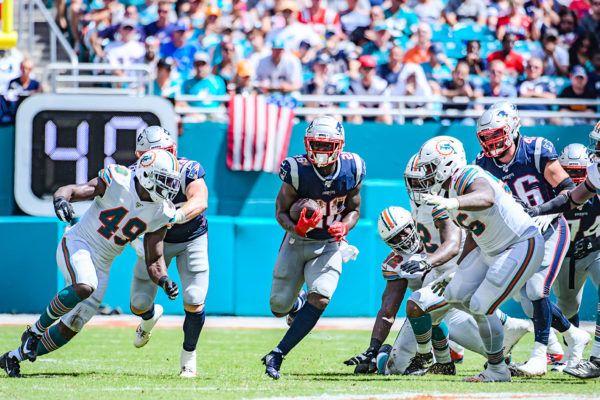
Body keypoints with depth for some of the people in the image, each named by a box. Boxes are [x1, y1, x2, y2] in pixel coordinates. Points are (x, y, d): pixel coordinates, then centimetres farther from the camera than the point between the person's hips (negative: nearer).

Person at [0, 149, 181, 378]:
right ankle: (36, 330, -16)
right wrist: (61, 200, -39)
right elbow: (70, 190, -15)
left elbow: (154, 261, 2)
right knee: (85, 287, -38)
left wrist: (164, 281, -18)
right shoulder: (115, 182, -16)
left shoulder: (160, 214, -3)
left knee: (69, 330, 3)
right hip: (77, 246, -6)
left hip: (102, 266, 6)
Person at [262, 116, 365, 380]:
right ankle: (296, 304, 44)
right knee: (279, 308, 3)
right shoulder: (298, 170, -19)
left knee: (320, 300, -22)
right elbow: (281, 211, -9)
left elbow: (354, 209, 5)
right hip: (297, 242, -1)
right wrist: (297, 228, -31)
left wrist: (344, 227, -17)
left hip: (329, 246, 1)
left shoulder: (351, 169, -10)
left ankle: (277, 355, -14)